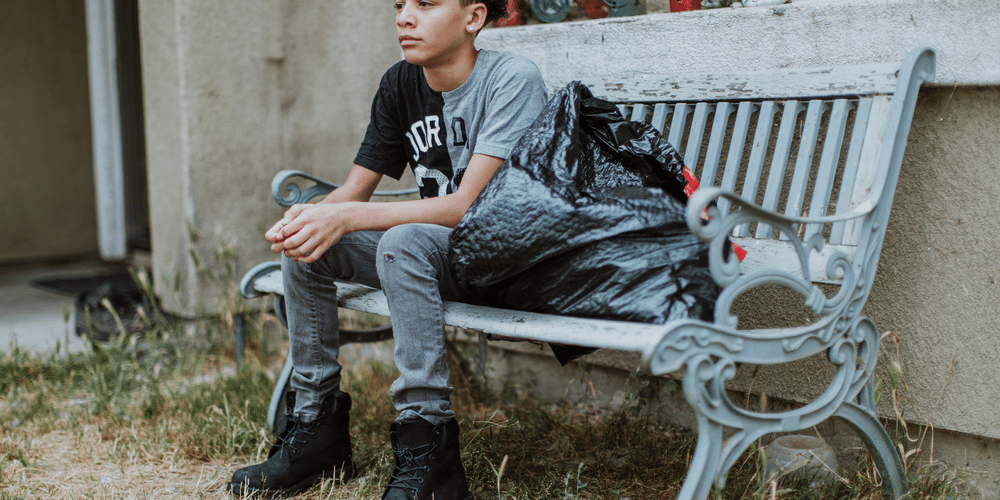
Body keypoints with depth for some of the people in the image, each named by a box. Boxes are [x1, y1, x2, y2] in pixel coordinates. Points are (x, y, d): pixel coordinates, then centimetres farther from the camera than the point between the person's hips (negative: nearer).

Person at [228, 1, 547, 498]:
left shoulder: (512, 79, -16)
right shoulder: (400, 84, 4)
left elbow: (467, 205, -24)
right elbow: (355, 189, 5)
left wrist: (345, 217, -28)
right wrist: (311, 215, -19)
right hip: (432, 253, 7)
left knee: (404, 242, -34)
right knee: (305, 243, -9)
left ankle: (428, 452, -29)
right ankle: (317, 423, 2)